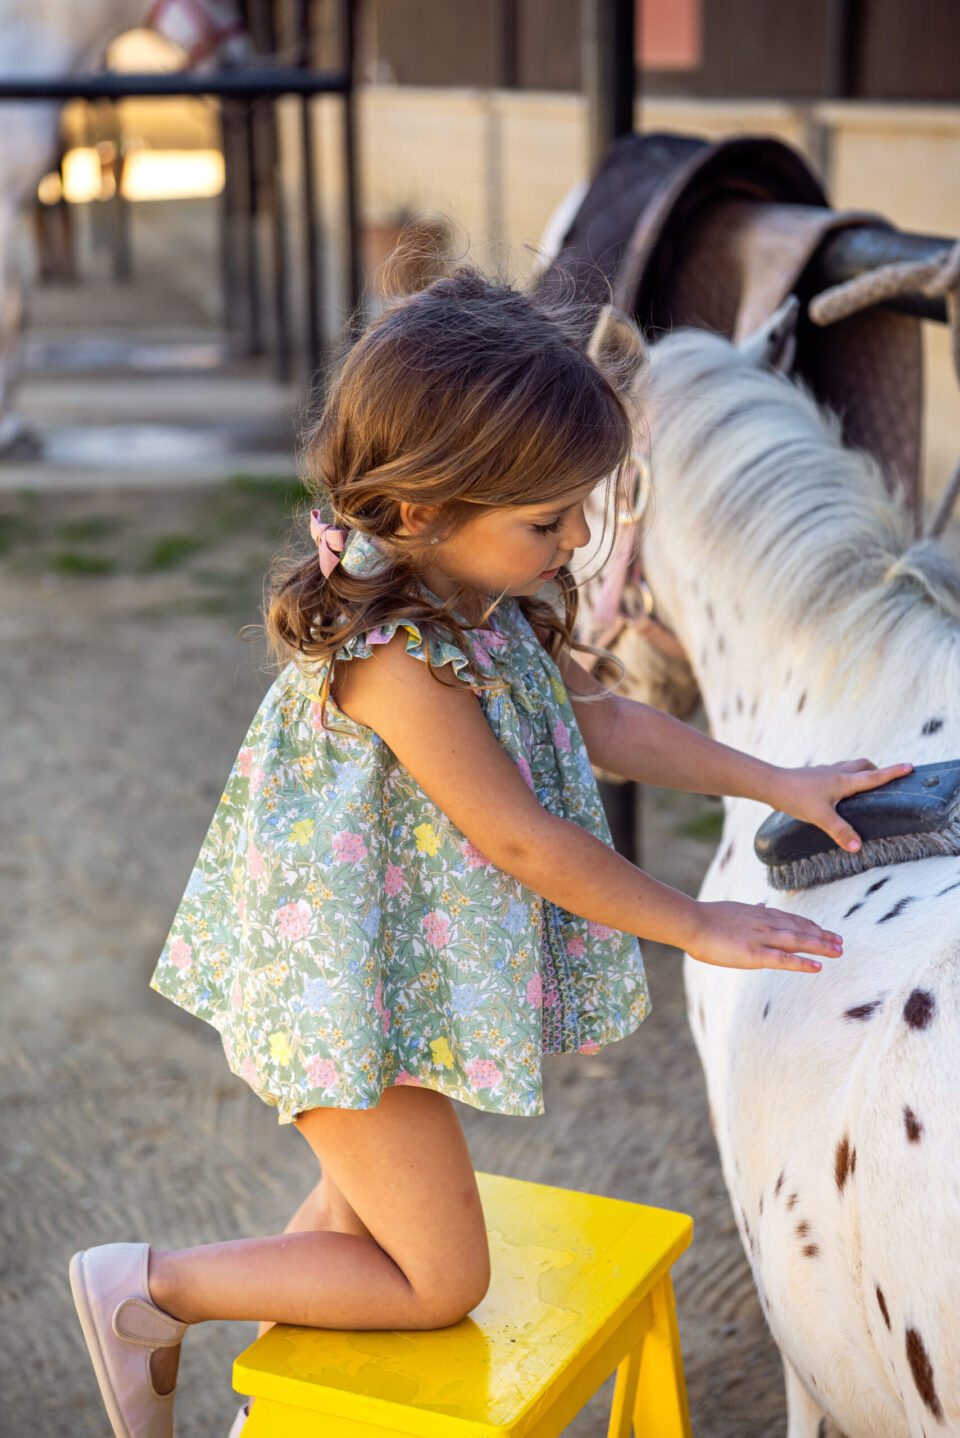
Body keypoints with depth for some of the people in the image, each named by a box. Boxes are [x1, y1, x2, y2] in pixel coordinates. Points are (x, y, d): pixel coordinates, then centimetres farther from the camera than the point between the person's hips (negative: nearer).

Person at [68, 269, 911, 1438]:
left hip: (395, 978, 9)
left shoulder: (482, 603, -2)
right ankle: (151, 1290, 11)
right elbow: (524, 839, -25)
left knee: (364, 1212, 26)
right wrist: (695, 927, -14)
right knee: (441, 1279, 4)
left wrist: (777, 784, 8)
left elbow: (596, 721, 10)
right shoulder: (397, 661, -32)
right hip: (353, 1002, -9)